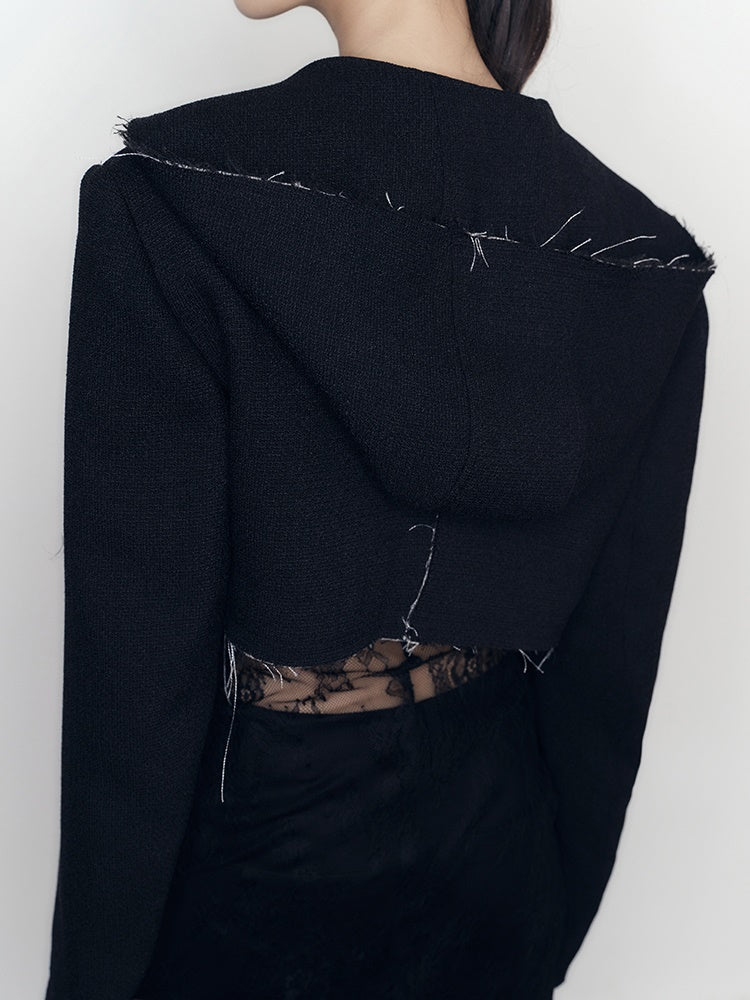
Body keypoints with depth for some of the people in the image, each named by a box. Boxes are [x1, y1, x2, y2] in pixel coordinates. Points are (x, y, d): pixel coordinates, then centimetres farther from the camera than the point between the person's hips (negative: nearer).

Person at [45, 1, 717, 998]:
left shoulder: (170, 204, -25)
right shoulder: (641, 255, -12)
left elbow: (139, 663, -21)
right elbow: (609, 658, -5)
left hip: (251, 850, -2)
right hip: (494, 837, 4)